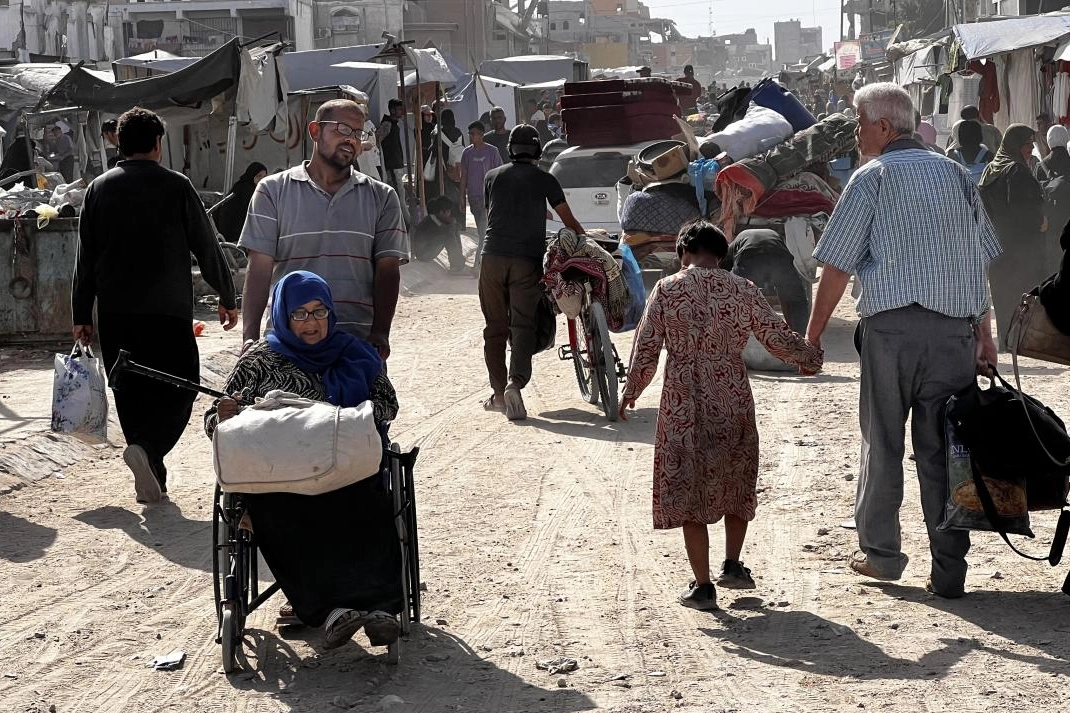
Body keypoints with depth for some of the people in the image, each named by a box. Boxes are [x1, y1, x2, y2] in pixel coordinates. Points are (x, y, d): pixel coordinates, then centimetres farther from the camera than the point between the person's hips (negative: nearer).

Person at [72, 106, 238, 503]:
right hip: (168, 308, -3)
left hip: (114, 312, 3)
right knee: (178, 388, 3)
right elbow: (206, 247, 1)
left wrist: (81, 315, 12)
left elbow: (85, 258, 7)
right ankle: (147, 448, -22)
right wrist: (227, 299, 11)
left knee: (131, 393, 12)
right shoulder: (176, 187, -3)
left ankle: (152, 476, 11)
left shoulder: (99, 189, 6)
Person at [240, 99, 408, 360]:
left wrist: (380, 333, -10)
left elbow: (387, 270, 5)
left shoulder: (381, 198, 12)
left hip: (359, 341, 1)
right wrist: (250, 336, -10)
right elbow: (260, 269, 1)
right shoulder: (273, 191, 7)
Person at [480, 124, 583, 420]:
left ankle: (499, 392, 12)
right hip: (527, 260, -2)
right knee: (522, 324, -4)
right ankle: (515, 382, -24)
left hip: (493, 257, 2)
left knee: (495, 327, 9)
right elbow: (569, 221, 4)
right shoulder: (544, 180, 5)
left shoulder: (493, 177, 13)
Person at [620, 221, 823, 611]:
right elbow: (777, 337, 4)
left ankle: (702, 586, 7)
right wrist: (810, 357, 23)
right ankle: (732, 564, 22)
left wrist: (631, 392, 11)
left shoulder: (666, 291, -4)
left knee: (689, 491, 7)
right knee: (736, 484, 23)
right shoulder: (742, 290, 0)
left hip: (683, 407, -2)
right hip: (733, 405, 2)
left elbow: (646, 349, -4)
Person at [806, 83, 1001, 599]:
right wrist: (984, 334, 16)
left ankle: (880, 551, 16)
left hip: (892, 325, -3)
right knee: (943, 449, 5)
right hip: (955, 329, 4)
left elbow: (836, 267, -4)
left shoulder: (872, 178, 0)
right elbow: (979, 260, 13)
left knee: (882, 444, 10)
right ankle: (949, 571, 5)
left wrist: (813, 333, 4)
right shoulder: (955, 174, 14)